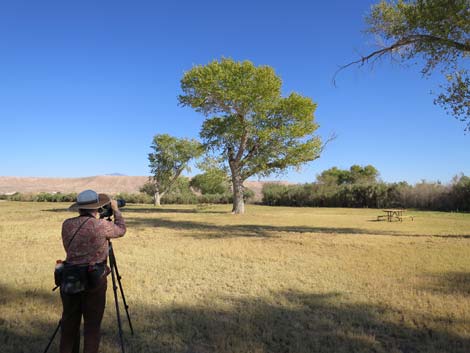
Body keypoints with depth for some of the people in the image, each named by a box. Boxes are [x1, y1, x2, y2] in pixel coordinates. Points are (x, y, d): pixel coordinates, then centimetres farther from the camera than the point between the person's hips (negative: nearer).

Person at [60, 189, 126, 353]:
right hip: (93, 279, -4)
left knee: (69, 322, 19)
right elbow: (121, 229, 5)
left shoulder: (67, 224, 0)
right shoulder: (101, 225, -13)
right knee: (92, 324, 8)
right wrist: (115, 209, 19)